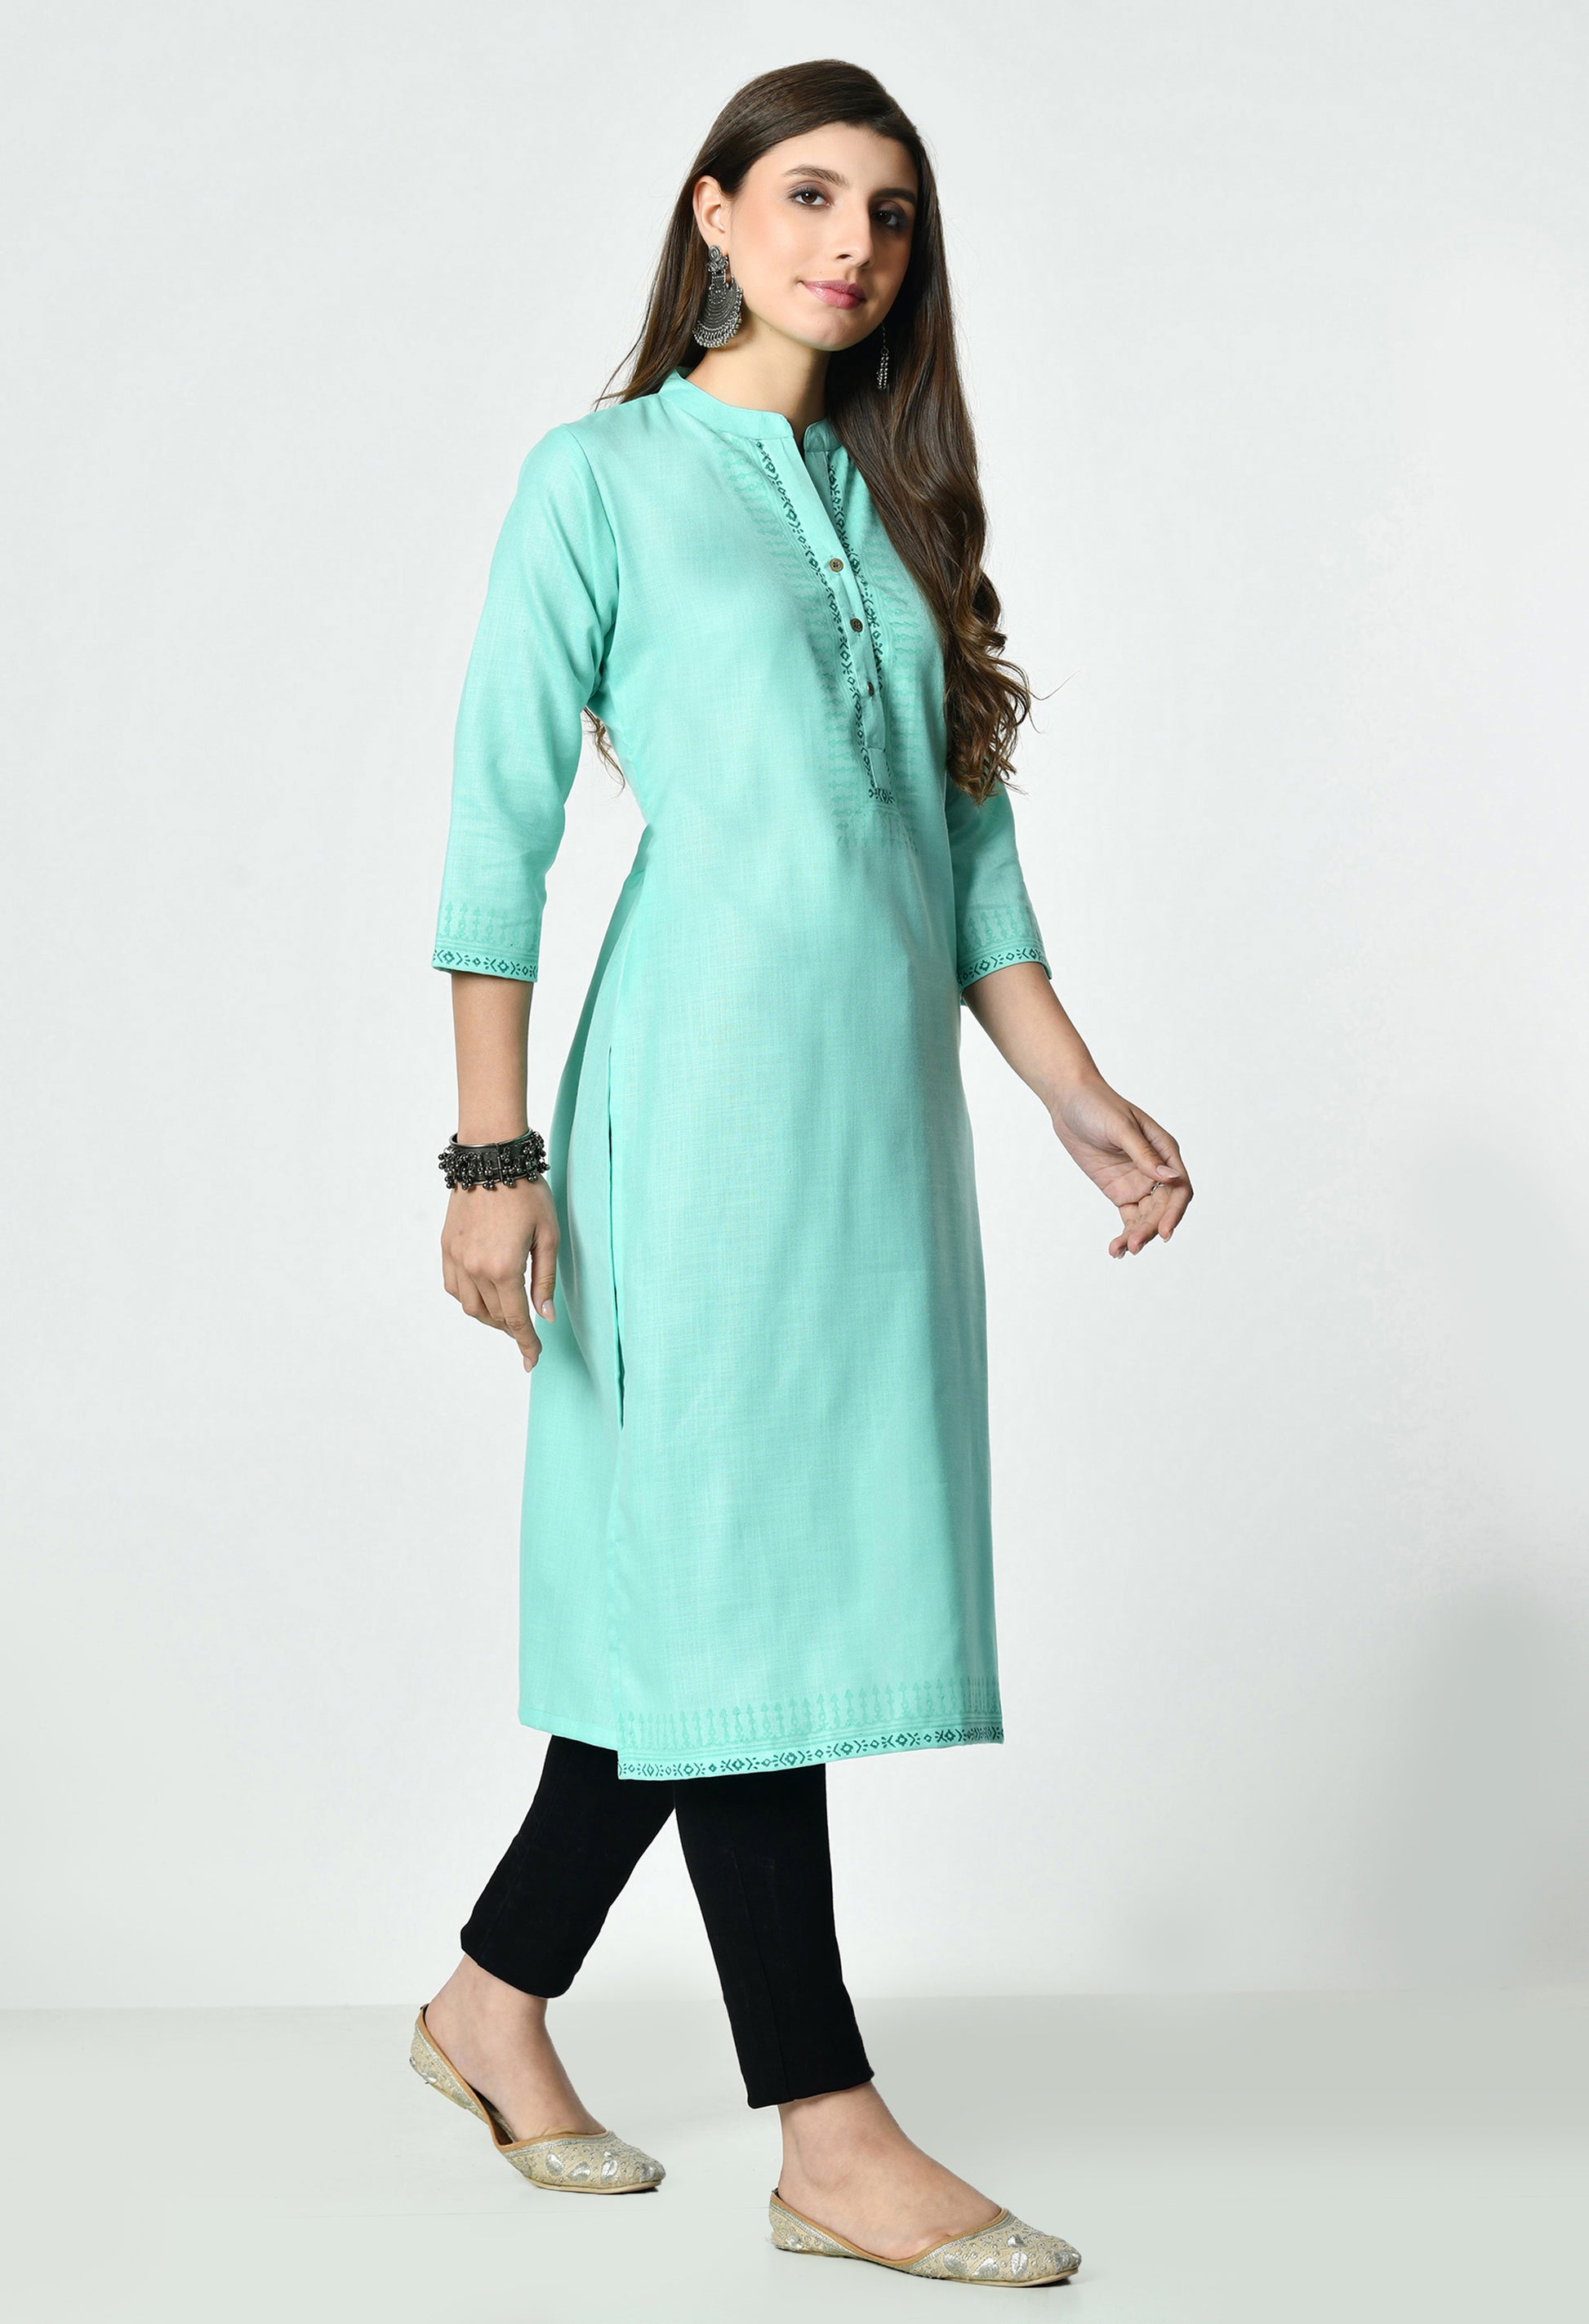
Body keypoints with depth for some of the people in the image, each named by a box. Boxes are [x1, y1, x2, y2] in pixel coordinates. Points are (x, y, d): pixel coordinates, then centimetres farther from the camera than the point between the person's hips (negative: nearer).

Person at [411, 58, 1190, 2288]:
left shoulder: (888, 497, 18)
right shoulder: (604, 476, 0)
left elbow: (970, 838, 17)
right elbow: (502, 823, -5)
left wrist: (1080, 1093, 8)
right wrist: (493, 1152, -11)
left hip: (885, 1097, 7)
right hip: (708, 1078, -7)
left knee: (720, 1579, 10)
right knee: (735, 1570, -4)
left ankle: (498, 2001, 26)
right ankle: (833, 2139, 3)